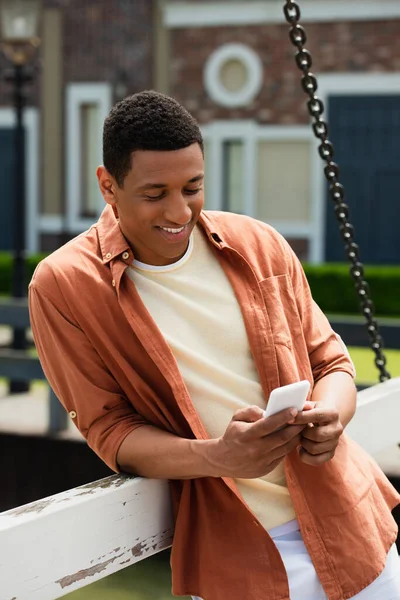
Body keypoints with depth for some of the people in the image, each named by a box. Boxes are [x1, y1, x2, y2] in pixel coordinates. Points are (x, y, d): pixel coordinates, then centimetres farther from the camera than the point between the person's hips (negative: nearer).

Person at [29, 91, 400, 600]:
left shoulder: (259, 246, 0)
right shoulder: (63, 287, -10)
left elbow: (329, 362, 8)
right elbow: (108, 429, -8)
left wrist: (329, 417, -16)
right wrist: (217, 457, -26)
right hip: (231, 554, -3)